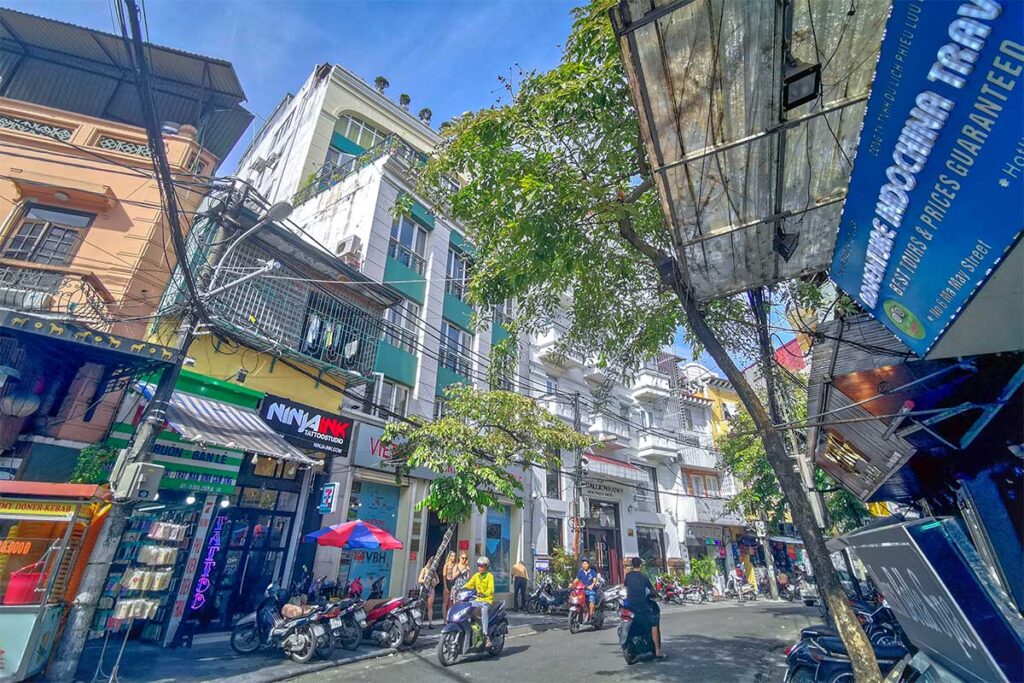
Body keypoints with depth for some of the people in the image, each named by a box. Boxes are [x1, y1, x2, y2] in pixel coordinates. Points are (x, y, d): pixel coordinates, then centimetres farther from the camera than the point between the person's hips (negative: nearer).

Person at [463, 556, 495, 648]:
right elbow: (469, 585, 7)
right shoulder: (476, 575, 14)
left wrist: (484, 594, -36)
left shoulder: (489, 576, -5)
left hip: (487, 600, -6)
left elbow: (491, 589, -17)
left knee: (484, 610, -36)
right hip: (478, 600, 6)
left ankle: (486, 636, -37)